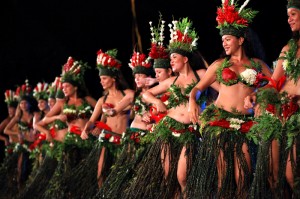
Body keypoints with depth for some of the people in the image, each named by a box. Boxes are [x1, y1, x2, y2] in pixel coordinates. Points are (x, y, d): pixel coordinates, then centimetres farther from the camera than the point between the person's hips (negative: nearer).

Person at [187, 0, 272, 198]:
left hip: (245, 123, 0)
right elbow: (198, 87, 12)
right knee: (221, 169, -7)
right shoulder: (219, 64, 10)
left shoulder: (258, 64, 11)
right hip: (219, 120, 0)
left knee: (244, 171, -10)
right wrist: (192, 101, -9)